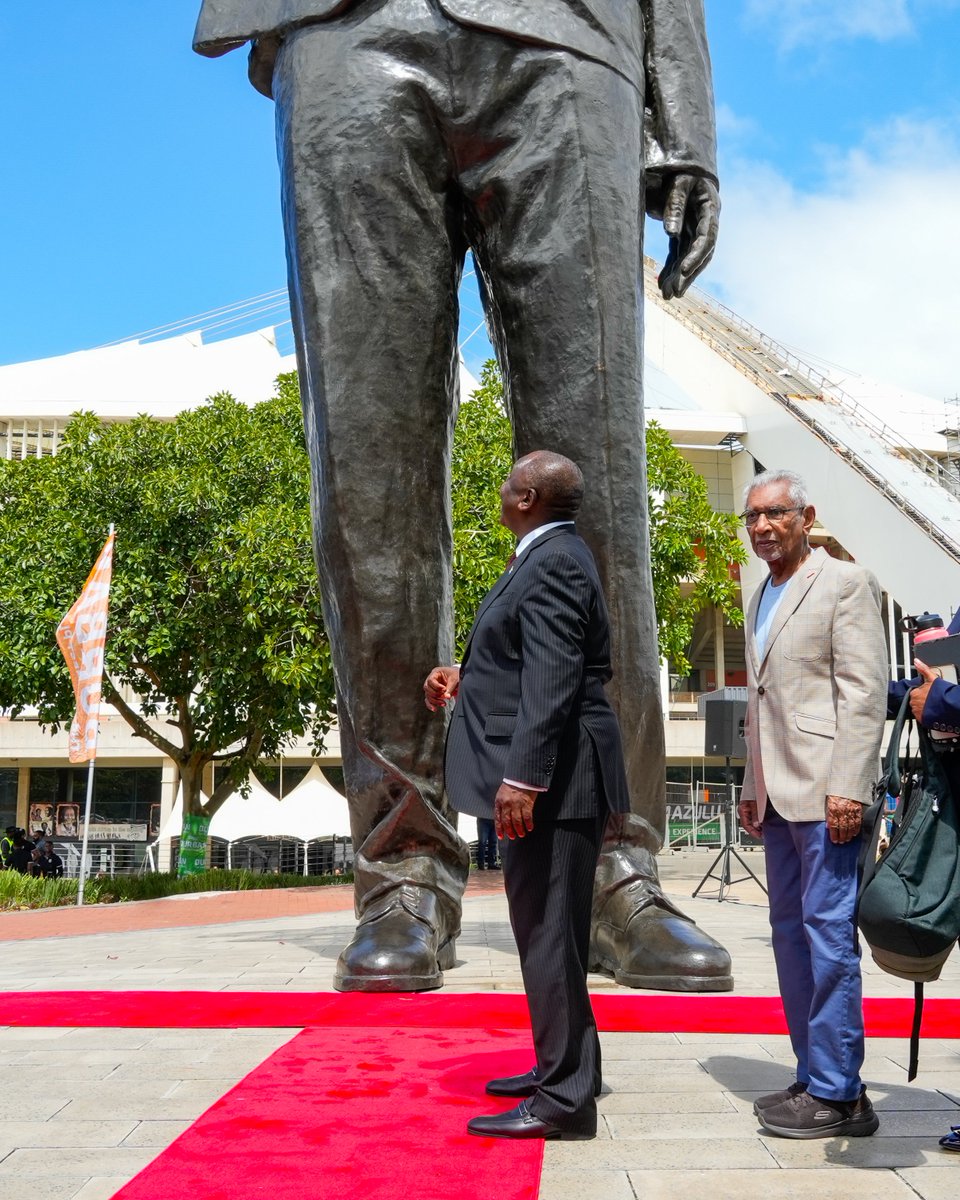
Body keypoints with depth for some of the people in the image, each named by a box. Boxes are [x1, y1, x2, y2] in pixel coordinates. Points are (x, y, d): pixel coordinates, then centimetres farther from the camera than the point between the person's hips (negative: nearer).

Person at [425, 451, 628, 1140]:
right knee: (548, 929, 19)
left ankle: (564, 1099, 4)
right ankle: (564, 1065, 32)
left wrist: (522, 778, -28)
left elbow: (552, 679, -25)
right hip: (548, 776, 11)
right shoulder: (550, 559, 16)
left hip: (552, 778, -11)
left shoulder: (553, 563, -16)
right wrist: (466, 680, 16)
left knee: (550, 933, -5)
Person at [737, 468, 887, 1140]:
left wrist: (846, 788, -19)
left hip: (825, 790, -8)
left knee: (828, 932, -6)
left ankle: (838, 1094, 3)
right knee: (791, 932, 11)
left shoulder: (845, 582, -5)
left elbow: (865, 692, -12)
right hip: (778, 798, 8)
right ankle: (814, 1077, 21)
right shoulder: (762, 598, 19)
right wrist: (752, 788, 17)